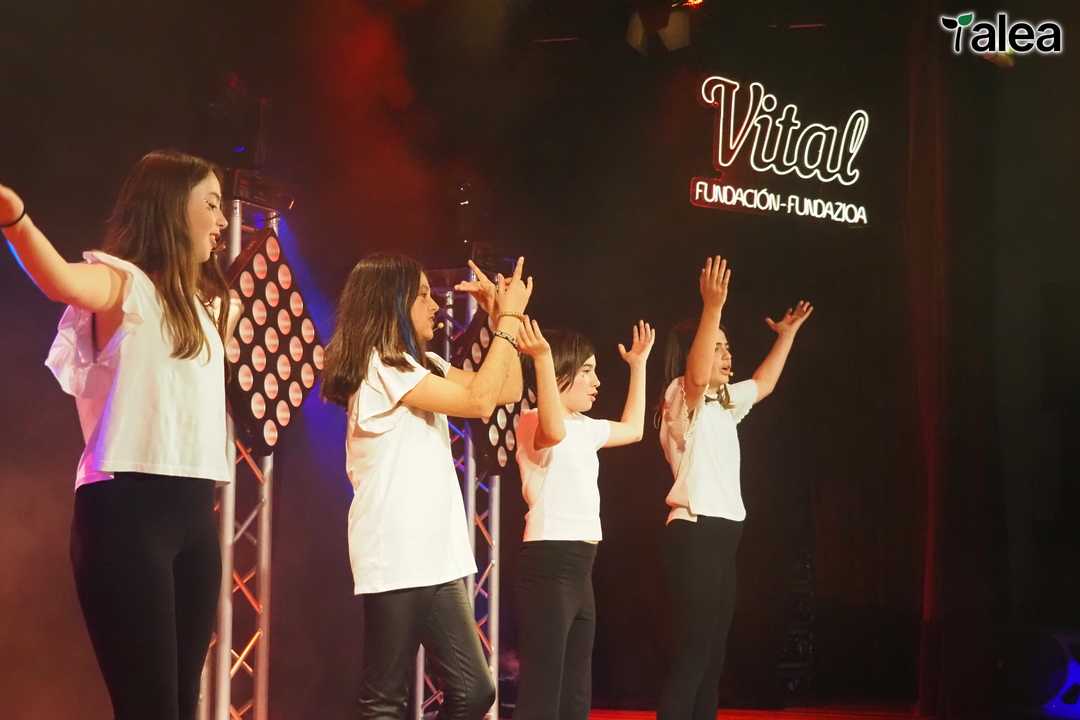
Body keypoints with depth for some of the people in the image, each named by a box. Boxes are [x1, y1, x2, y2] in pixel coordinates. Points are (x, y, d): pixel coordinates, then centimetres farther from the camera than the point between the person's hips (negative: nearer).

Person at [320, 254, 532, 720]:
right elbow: (480, 401, -19)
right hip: (396, 561, -9)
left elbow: (507, 390, 17)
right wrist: (509, 318, -11)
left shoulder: (420, 365, 17)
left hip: (435, 558, 9)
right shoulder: (379, 366, -11)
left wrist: (503, 318, 8)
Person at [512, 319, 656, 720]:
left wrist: (639, 364, 33)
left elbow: (632, 429, 33)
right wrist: (542, 358, -43)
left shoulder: (583, 428, 18)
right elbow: (554, 431, -35)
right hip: (548, 564, -10)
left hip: (579, 566, 10)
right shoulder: (534, 422, -10)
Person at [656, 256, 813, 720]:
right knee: (691, 657, -13)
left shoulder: (722, 403, 20)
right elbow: (697, 374, -30)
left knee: (712, 657, 9)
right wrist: (713, 307, -39)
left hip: (723, 533, 10)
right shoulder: (682, 397, -7)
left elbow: (764, 383, 37)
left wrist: (787, 334, 37)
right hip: (695, 533, -10)